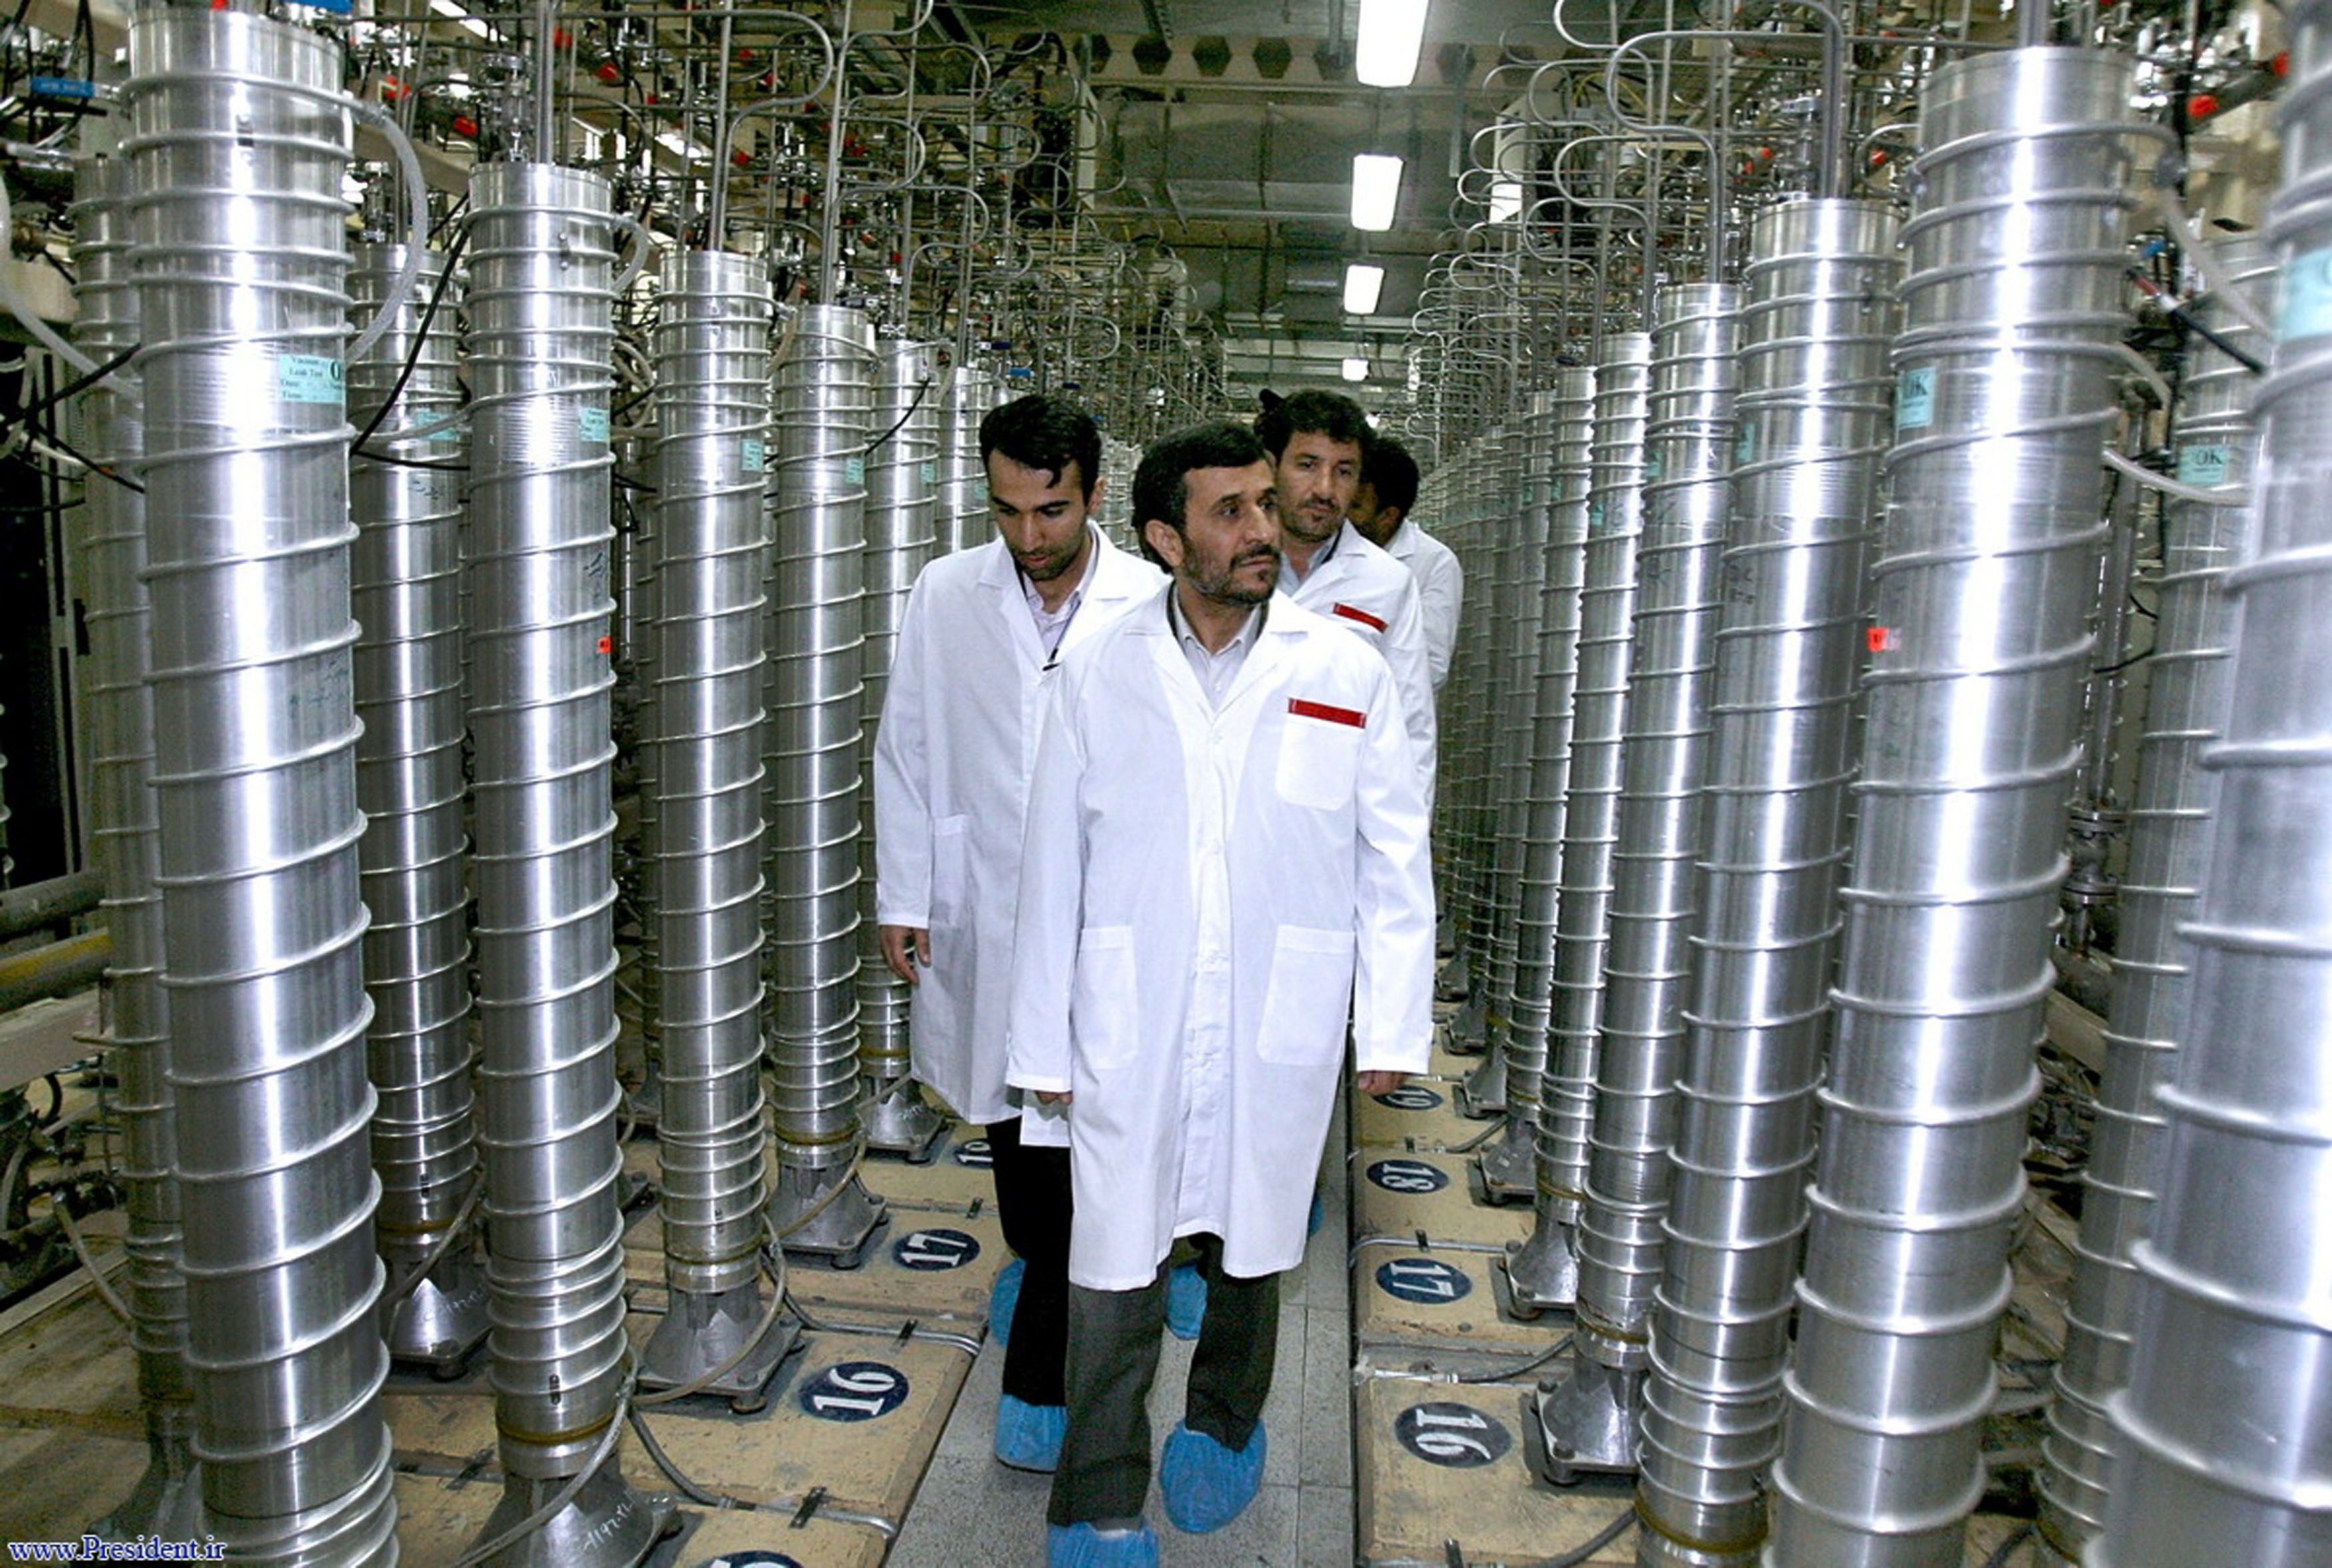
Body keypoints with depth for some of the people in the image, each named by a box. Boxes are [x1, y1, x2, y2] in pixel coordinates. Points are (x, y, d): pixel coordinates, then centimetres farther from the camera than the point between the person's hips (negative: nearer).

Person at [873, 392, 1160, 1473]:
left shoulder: (1153, 606, -8)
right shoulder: (945, 595, -1)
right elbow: (905, 753, 5)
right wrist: (901, 898, 3)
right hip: (979, 911, 3)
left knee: (1074, 1134, -1)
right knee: (1008, 1124, 19)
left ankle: (1040, 1384, 14)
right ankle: (1034, 1263, 49)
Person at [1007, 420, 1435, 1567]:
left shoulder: (1346, 674, -2)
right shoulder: (1096, 679, -1)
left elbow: (1393, 862, 3)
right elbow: (1053, 874, 2)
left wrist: (1392, 1025, 0)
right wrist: (1044, 1044, 4)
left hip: (1277, 1033, 1)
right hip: (1129, 1033, 0)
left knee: (1251, 1248, 18)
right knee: (1115, 1266, 5)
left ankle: (1222, 1426, 46)